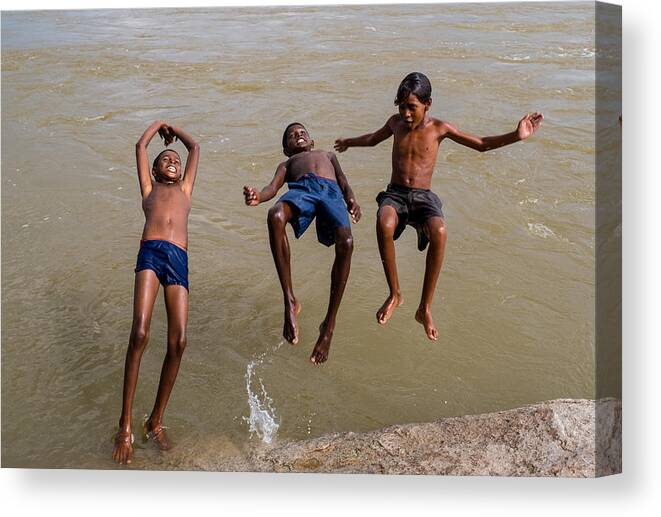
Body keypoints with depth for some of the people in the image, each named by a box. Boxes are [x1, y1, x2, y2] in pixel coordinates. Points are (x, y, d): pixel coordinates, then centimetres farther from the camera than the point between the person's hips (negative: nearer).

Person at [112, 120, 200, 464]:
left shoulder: (184, 189, 36)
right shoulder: (149, 188, 31)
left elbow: (195, 148, 44)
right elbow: (140, 146, 34)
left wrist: (173, 129, 57)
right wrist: (158, 124, 50)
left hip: (179, 259, 2)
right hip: (150, 253, -2)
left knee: (178, 341, -13)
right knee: (139, 334, -20)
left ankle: (156, 421, 0)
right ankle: (125, 425, -14)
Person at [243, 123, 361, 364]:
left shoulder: (329, 155, 46)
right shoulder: (286, 164, 39)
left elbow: (344, 182, 28)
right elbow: (273, 186, 16)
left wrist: (351, 200, 2)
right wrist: (257, 197, -10)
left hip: (332, 191, 1)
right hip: (301, 188, 0)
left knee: (346, 243, -31)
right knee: (275, 215, -39)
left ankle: (329, 324, -23)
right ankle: (290, 302, -35)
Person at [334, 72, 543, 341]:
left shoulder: (439, 128, 3)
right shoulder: (396, 122, 10)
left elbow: (482, 144, 9)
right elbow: (374, 139, 33)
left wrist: (516, 136, -5)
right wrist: (349, 142, 50)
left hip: (423, 197, -1)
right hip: (394, 193, 1)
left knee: (439, 233, -38)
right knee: (384, 224, -39)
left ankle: (425, 308, -26)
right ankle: (394, 294, -21)